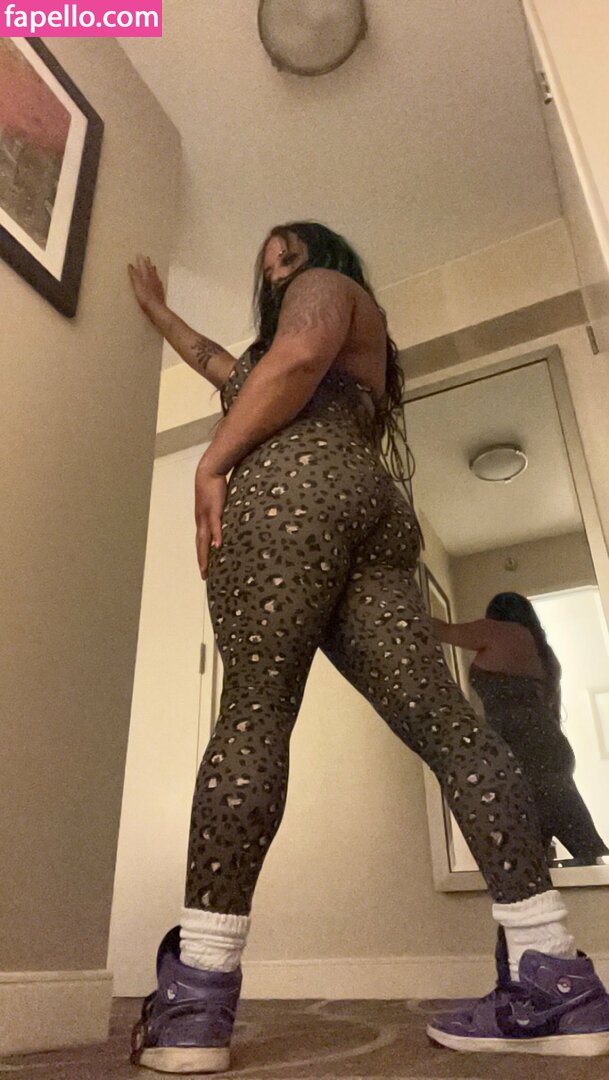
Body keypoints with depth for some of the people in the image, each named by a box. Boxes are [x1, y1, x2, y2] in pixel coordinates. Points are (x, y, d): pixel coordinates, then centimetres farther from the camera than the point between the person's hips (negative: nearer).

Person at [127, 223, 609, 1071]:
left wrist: (212, 463, -5)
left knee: (252, 714, -18)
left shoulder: (326, 285, 22)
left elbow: (297, 356, -5)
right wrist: (156, 308, 65)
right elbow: (229, 370, 54)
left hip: (291, 489, -7)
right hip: (374, 512, 8)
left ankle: (196, 996, -18)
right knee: (444, 722, -9)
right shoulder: (355, 345, 45)